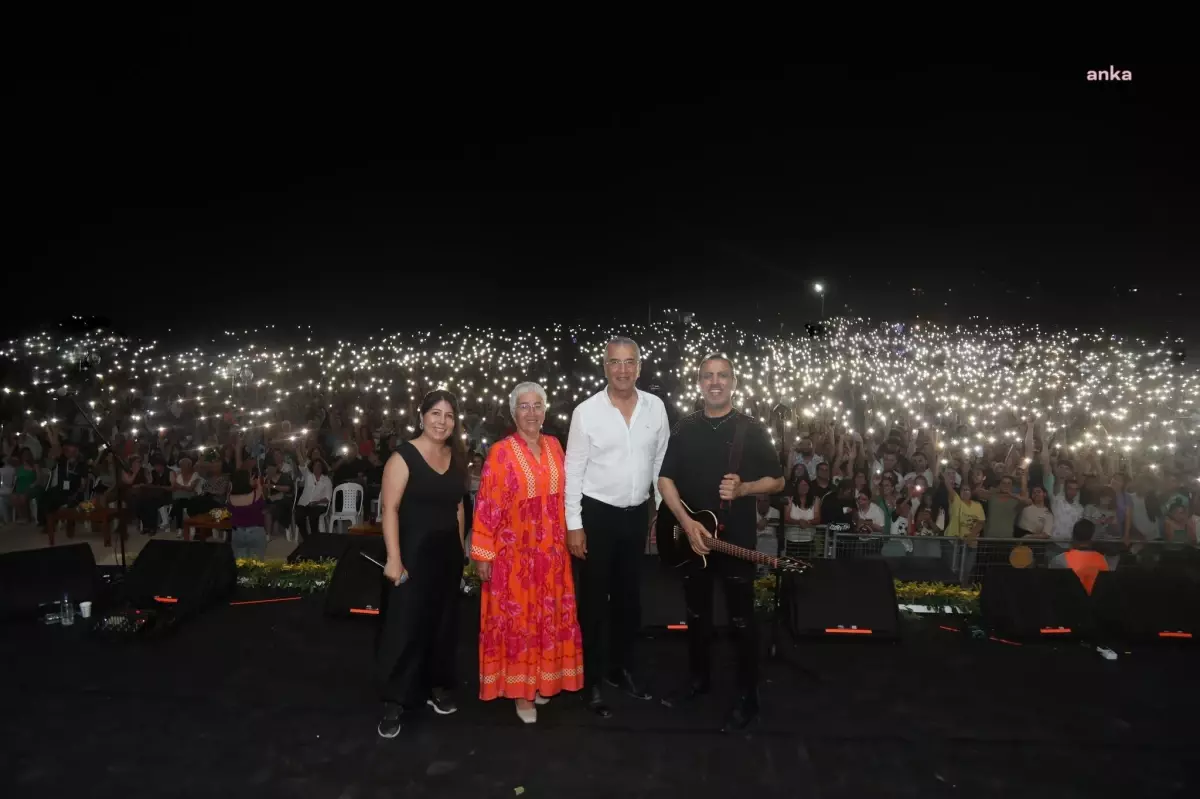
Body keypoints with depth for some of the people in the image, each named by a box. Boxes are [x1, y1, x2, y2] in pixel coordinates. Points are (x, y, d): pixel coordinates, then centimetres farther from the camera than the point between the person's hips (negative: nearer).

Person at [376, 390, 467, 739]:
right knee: (404, 624, -1)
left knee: (443, 622, 15)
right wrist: (394, 558, -22)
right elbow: (389, 509, -16)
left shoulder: (456, 458, 7)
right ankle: (394, 701, 12)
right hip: (414, 552, -6)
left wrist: (460, 548, 10)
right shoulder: (403, 456, -12)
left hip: (448, 552, 6)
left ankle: (437, 688, 31)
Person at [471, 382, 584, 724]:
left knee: (548, 617, 14)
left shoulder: (554, 446, 4)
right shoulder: (500, 452, -11)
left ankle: (543, 680, 32)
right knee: (516, 619, 6)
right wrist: (483, 554, -13)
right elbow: (486, 505, -12)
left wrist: (568, 536, 9)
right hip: (514, 551, -5)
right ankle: (520, 690, 20)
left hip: (551, 550, 5)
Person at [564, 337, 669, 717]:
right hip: (596, 514, -4)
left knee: (629, 597, 18)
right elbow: (573, 471, -10)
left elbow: (662, 462, 7)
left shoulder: (655, 407, -3)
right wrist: (574, 525, -11)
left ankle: (620, 668, 38)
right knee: (594, 600, 8)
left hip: (637, 514, 4)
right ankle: (591, 681, 24)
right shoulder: (586, 411, -13)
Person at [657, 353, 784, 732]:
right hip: (691, 536, 3)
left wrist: (743, 489, -19)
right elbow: (665, 478, 1)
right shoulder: (684, 428, 4)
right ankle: (698, 679, 35)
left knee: (741, 619, 4)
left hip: (737, 538, -3)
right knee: (696, 613, 16)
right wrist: (686, 522, -12)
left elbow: (778, 481, 1)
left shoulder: (752, 429, -3)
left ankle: (747, 696, 19)